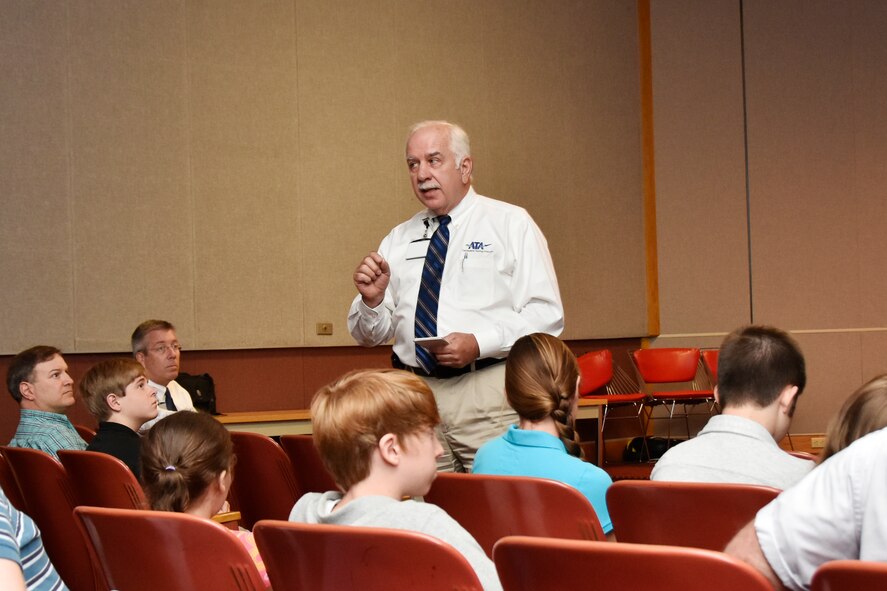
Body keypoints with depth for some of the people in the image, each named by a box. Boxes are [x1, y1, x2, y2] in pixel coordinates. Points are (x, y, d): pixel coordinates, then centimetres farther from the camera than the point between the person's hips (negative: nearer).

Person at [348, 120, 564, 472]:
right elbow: (370, 336, 16)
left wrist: (479, 343, -18)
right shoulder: (398, 241, 15)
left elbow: (546, 316, -5)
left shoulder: (511, 224, 3)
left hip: (489, 394, -3)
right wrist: (372, 300, -6)